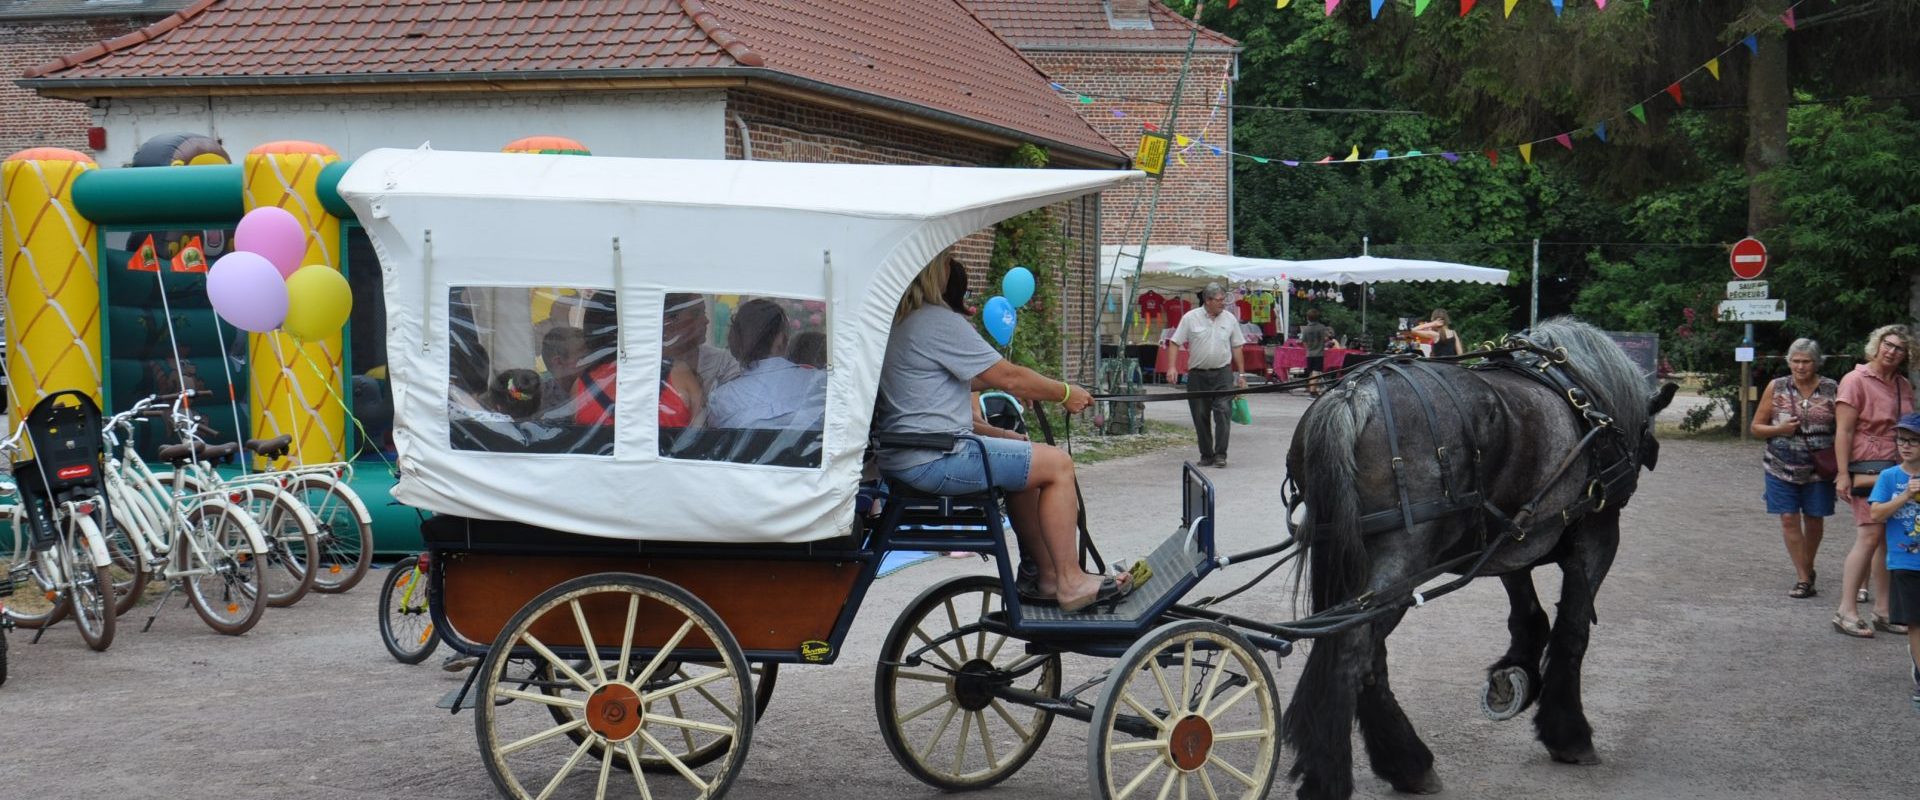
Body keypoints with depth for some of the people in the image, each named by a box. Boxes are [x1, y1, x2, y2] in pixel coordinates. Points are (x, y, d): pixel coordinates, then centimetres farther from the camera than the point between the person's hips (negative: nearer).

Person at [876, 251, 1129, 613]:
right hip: (934, 460, -11)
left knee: (1028, 463, 24)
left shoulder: (892, 320, 14)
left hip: (901, 458, 11)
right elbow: (1010, 379, -13)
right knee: (1057, 464, -5)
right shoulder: (938, 322, -17)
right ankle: (1070, 582, -1)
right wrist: (1066, 393, 1)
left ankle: (1046, 575, 23)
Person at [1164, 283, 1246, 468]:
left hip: (1223, 374, 0)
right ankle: (1206, 455, 15)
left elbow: (1236, 347, 11)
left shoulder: (1229, 319, 5)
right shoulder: (1190, 318, -2)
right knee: (1201, 417, 5)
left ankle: (1220, 454, -8)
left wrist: (1240, 374, 9)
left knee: (1223, 413, -11)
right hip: (1197, 374, 0)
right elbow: (1174, 343, -1)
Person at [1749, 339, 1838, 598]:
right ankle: (1803, 578, 3)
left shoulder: (1832, 390, -2)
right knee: (1789, 519, -3)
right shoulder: (1776, 388, 1)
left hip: (1819, 468, 0)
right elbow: (1756, 426, 6)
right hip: (1782, 467, 0)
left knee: (1814, 520, 9)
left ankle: (1807, 568, 32)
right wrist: (1780, 429, -14)